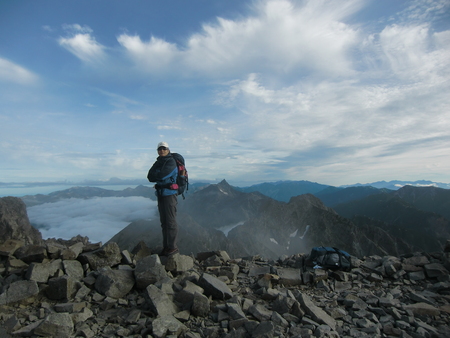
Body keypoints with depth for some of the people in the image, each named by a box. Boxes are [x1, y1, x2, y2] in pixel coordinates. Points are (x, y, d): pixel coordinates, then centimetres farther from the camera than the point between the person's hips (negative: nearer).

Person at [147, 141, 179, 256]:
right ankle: (166, 246, 21)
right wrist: (158, 176, -12)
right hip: (160, 194, 8)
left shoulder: (171, 162, -8)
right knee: (164, 222, 12)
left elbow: (162, 175, -20)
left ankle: (173, 247, 4)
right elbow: (150, 177, 5)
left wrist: (155, 176, -1)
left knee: (171, 221, -5)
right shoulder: (158, 162, 16)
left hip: (169, 194, -8)